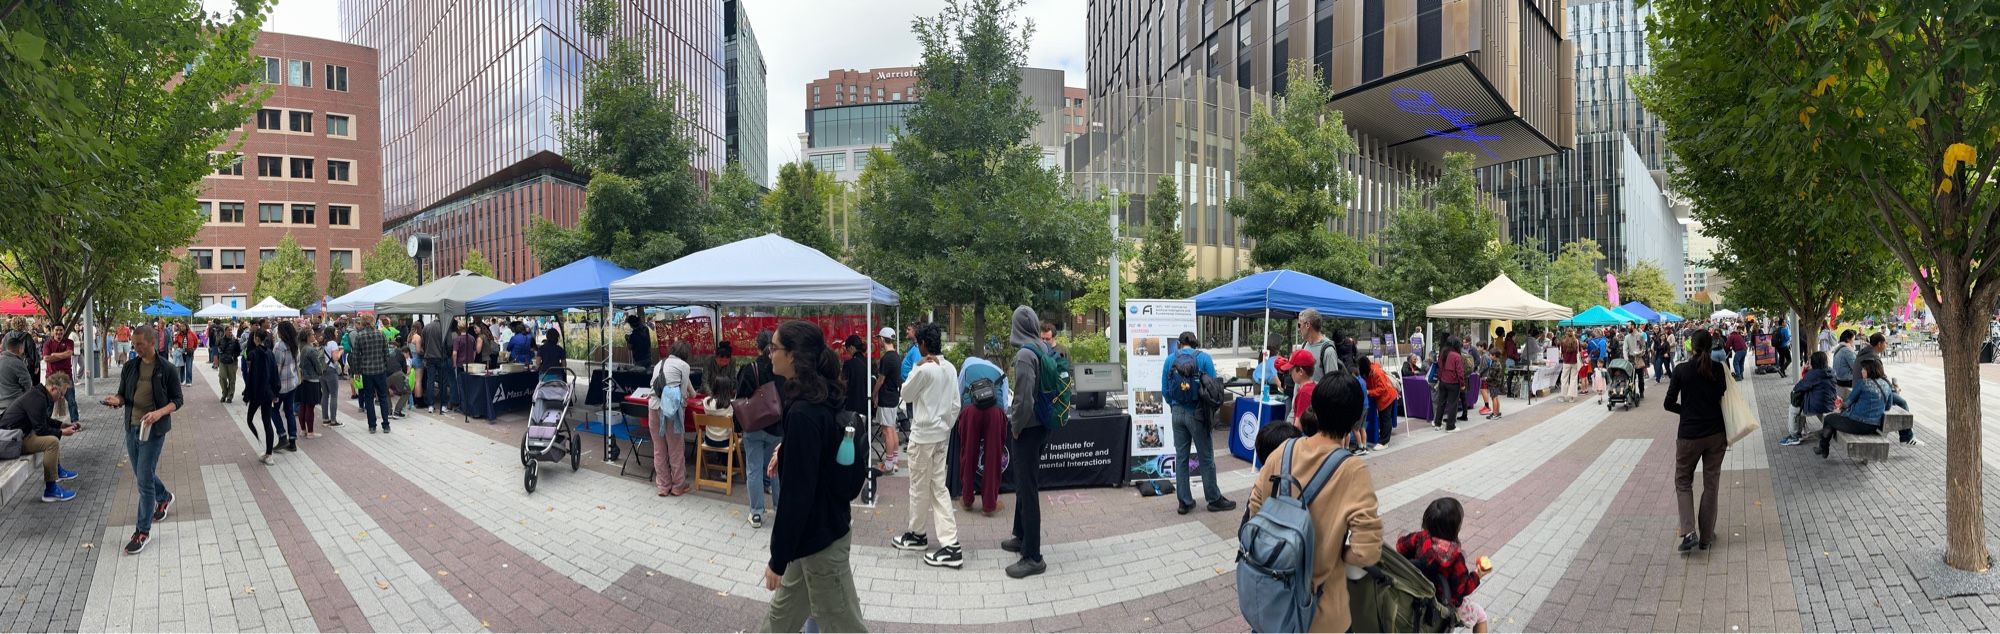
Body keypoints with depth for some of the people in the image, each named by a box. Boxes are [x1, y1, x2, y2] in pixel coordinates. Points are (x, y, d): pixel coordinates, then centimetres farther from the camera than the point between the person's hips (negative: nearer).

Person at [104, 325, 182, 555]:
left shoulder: (166, 369, -8)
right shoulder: (129, 366, 5)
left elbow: (177, 400, -5)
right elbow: (123, 394, 12)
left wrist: (159, 413, -23)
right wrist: (117, 400, -11)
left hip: (153, 430, -6)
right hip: (131, 428, 6)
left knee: (144, 480, -7)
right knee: (142, 474, 18)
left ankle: (143, 531, 1)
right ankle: (164, 497, 48)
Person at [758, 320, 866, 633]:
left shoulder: (803, 413, -25)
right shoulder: (826, 401, 4)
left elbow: (797, 492, -24)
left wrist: (778, 559, -19)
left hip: (820, 536, -9)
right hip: (827, 523, 9)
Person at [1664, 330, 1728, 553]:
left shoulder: (1681, 370, -10)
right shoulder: (1718, 369, -5)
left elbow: (1669, 404, -7)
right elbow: (1723, 396, 1)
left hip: (1689, 434, -2)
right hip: (1716, 433, 2)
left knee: (1683, 481, 12)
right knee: (1711, 483, 12)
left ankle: (1689, 532, -5)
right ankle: (1706, 536, 17)